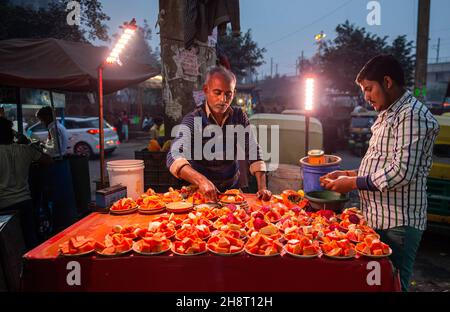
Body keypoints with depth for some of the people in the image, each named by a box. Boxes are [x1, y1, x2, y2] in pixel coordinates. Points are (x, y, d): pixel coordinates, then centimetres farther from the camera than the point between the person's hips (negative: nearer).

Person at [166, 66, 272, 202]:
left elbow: (254, 152, 1)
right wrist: (201, 180, -41)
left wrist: (262, 188, -12)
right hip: (201, 191, -2)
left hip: (232, 188, 3)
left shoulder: (239, 117, 0)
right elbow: (174, 157, -25)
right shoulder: (193, 120, -12)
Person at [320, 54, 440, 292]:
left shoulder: (412, 115, -15)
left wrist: (353, 183, -15)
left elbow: (401, 172, -24)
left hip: (397, 225, -9)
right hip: (377, 219, 9)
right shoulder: (388, 114, 16)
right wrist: (349, 174, 7)